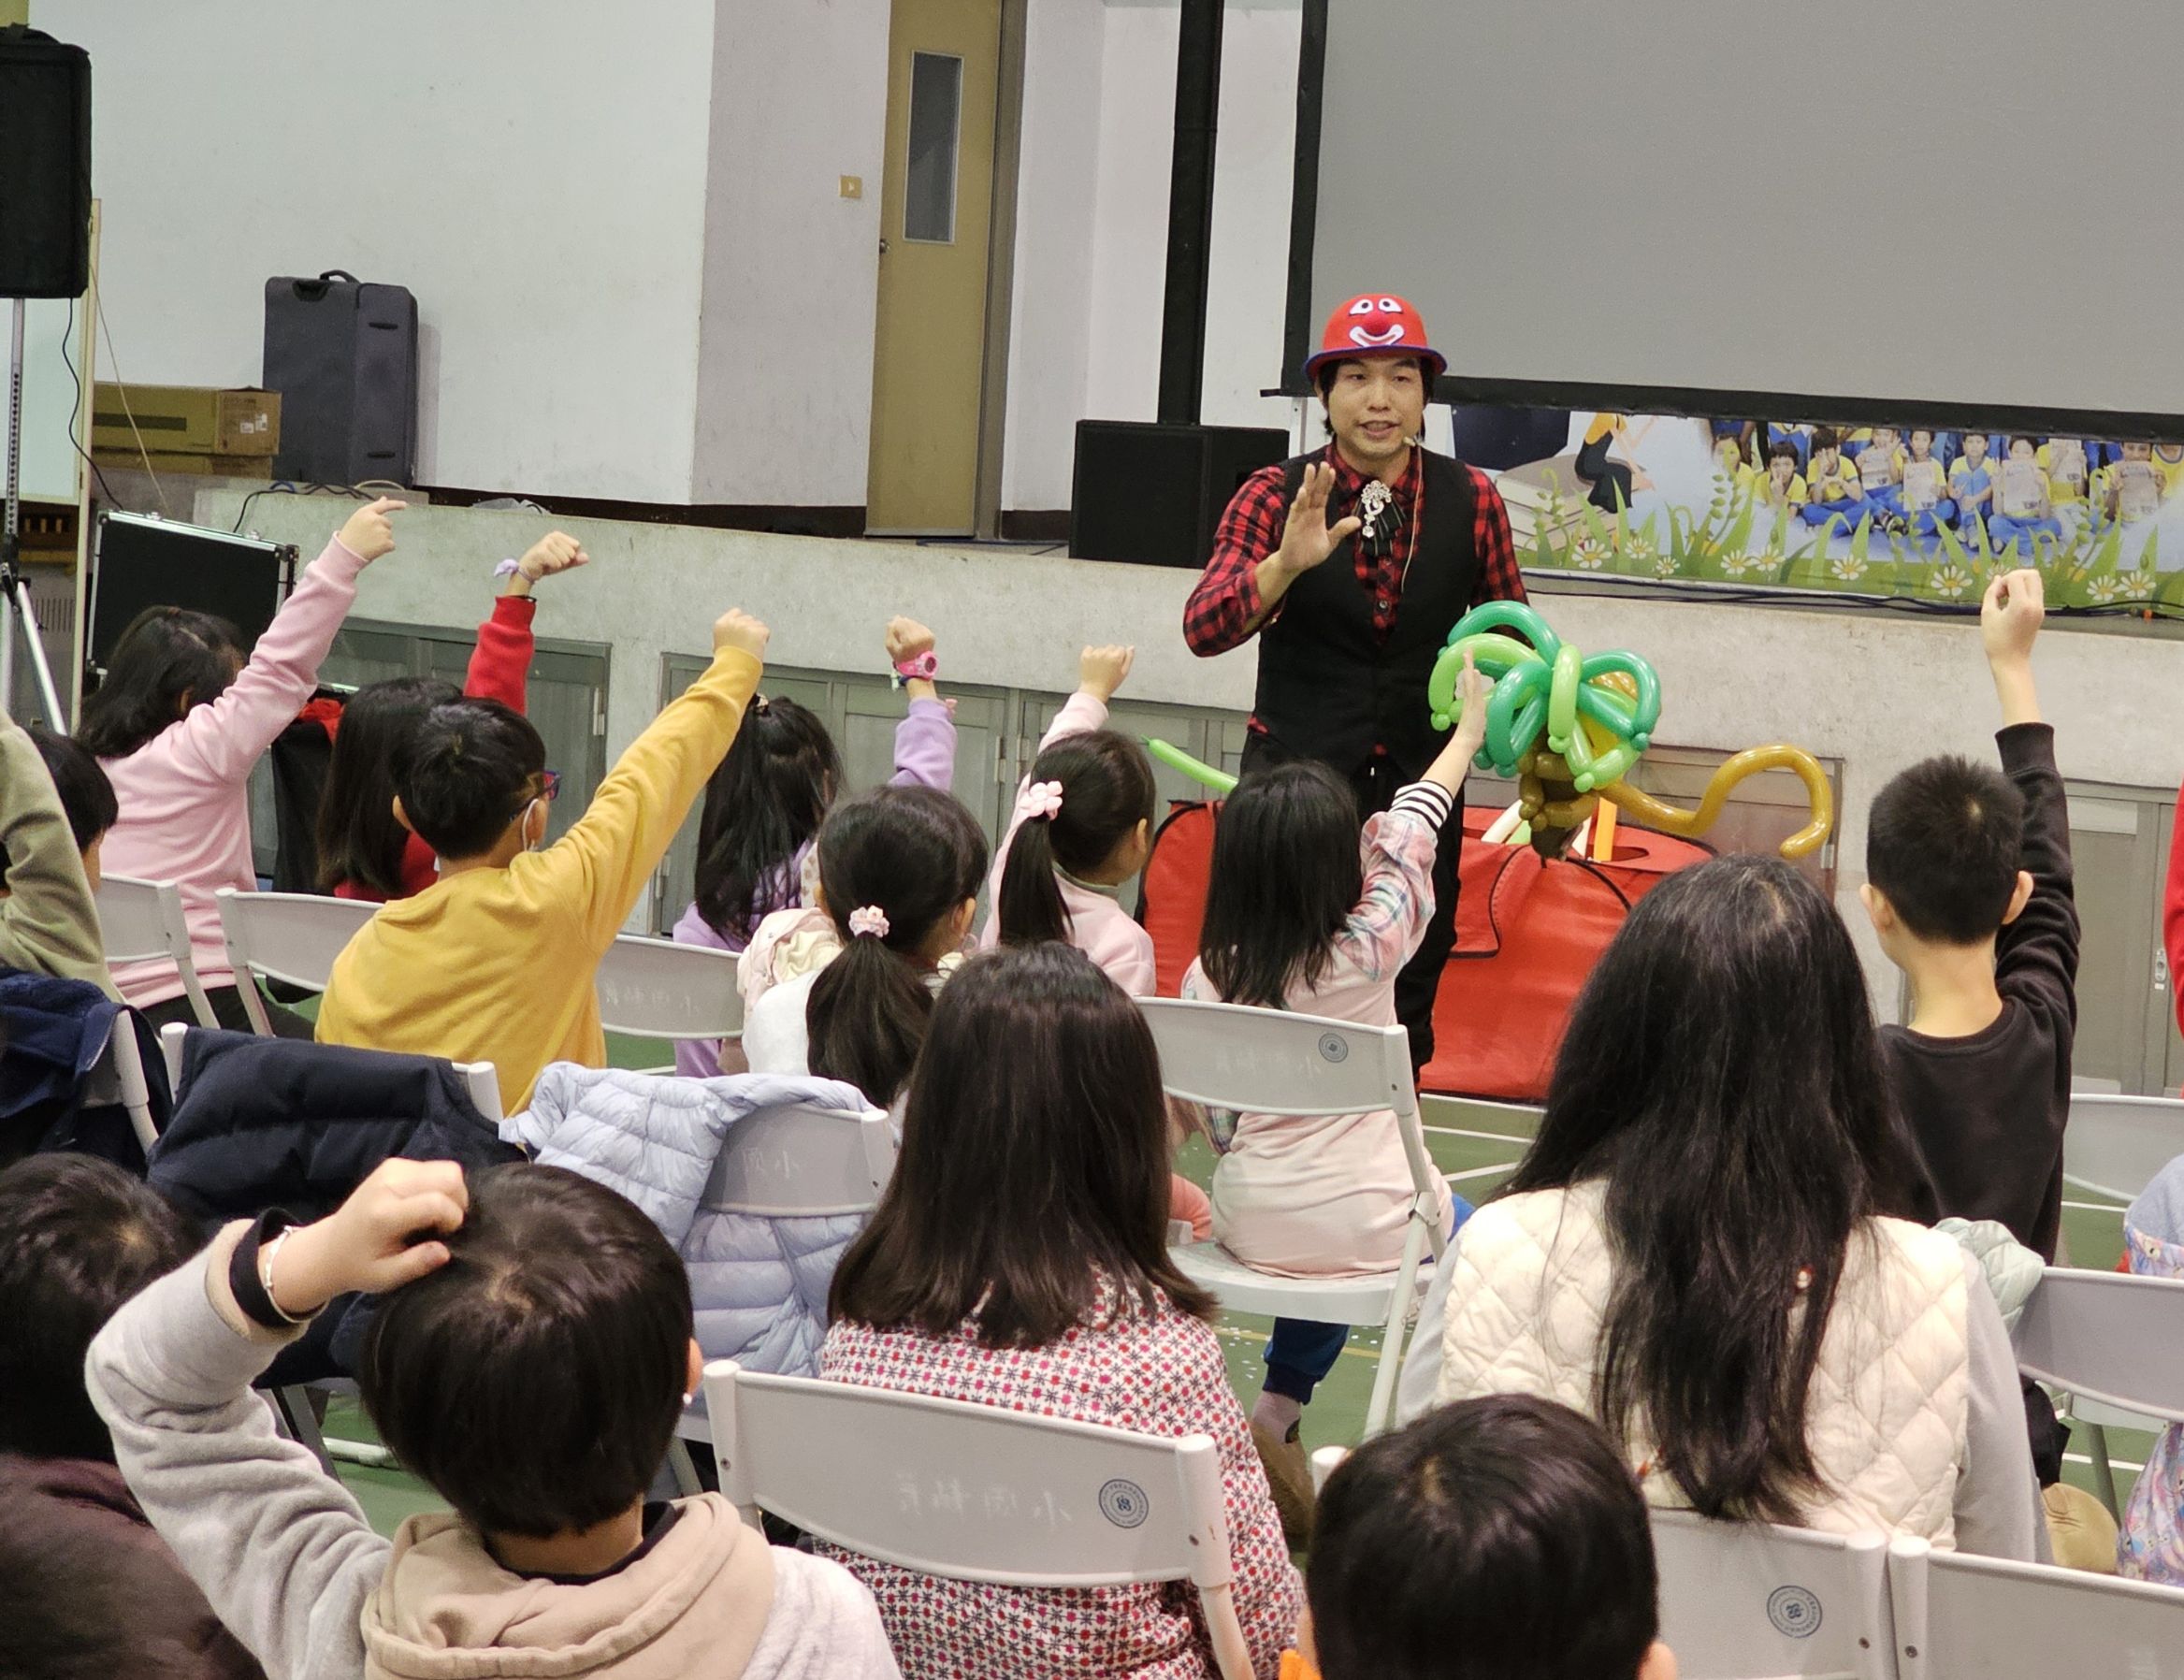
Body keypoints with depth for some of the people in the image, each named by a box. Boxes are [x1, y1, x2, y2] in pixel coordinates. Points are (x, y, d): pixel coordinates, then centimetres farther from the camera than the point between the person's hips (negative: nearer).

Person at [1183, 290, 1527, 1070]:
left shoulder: (1471, 500, 1)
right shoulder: (1275, 495, -4)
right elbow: (1203, 628, -16)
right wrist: (1287, 562, -33)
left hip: (1420, 779, 2)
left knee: (1406, 1003, 9)